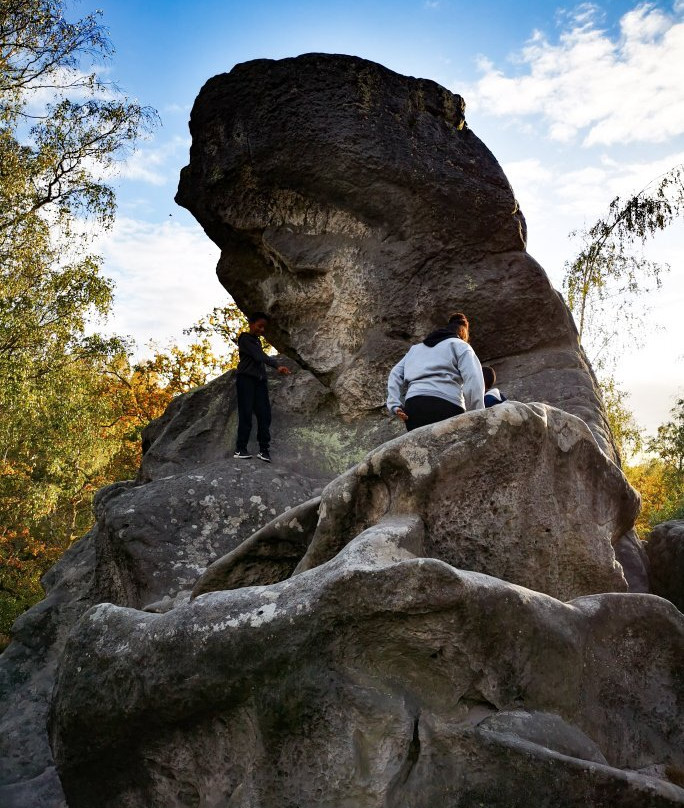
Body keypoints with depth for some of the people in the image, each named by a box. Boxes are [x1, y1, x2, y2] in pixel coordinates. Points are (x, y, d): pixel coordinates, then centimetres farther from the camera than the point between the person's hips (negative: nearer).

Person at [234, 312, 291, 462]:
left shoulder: (257, 341, 23)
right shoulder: (245, 338, -4)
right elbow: (259, 356, -17)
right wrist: (277, 365, -28)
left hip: (259, 380, 7)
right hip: (246, 378, -7)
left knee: (264, 414, -3)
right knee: (246, 414, -9)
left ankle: (264, 449, -5)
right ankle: (240, 449, -4)